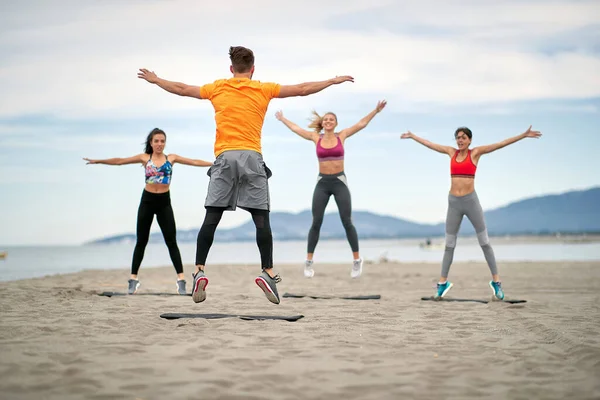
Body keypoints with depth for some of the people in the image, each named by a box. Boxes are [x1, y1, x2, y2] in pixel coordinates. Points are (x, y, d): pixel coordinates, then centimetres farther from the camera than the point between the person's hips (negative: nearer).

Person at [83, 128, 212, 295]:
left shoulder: (171, 158, 5)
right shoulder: (145, 158, 3)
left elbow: (194, 162, 3)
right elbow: (119, 161, 2)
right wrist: (98, 161, -2)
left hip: (164, 202, 0)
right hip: (147, 201, 0)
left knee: (171, 242, -4)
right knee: (141, 241, 6)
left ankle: (181, 279, -5)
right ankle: (133, 279, 11)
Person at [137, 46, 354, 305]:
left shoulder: (217, 88, 14)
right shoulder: (264, 89, 10)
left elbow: (181, 89, 25)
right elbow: (302, 89, 15)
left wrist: (154, 79, 41)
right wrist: (334, 81, 26)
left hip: (224, 157, 1)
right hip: (252, 157, -1)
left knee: (211, 218, 1)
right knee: (261, 219, 0)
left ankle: (199, 271, -7)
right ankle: (267, 273, -5)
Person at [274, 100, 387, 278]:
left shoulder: (341, 136, 3)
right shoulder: (316, 138, 5)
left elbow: (362, 124, 5)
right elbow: (296, 128, 17)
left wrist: (376, 110, 1)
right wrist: (282, 119, 28)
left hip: (340, 182, -1)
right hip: (322, 183, 1)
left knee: (347, 222, -5)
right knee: (316, 223, -2)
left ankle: (357, 260, 6)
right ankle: (309, 261, 6)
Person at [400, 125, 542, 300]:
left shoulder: (475, 152, -1)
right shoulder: (451, 152, 8)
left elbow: (501, 144, -6)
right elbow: (429, 144, 21)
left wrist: (523, 135, -11)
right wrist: (412, 136, 31)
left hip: (471, 201, -3)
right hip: (453, 203, 3)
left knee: (484, 242, 2)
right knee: (449, 244, 8)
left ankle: (496, 281, 9)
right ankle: (443, 282, 17)